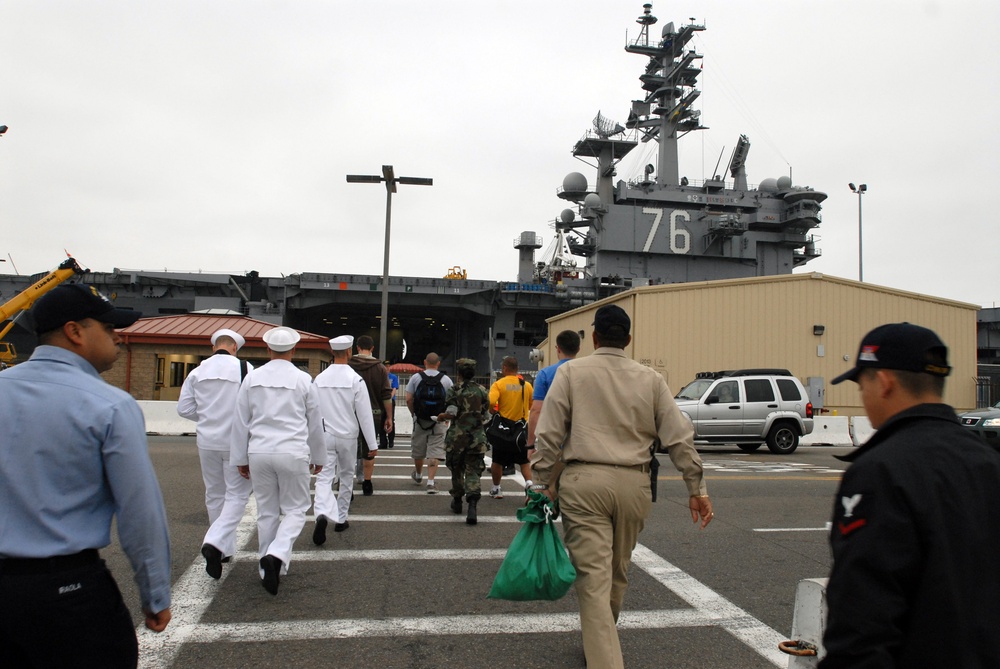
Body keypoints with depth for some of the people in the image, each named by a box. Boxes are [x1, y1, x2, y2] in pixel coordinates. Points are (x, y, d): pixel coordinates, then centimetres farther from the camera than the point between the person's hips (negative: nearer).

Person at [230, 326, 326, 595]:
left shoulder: (252, 378, 3)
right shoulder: (303, 380, -3)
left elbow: (241, 421, 6)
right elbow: (315, 423, 5)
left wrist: (240, 458, 15)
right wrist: (318, 456, 17)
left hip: (260, 453, 3)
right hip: (293, 452, -3)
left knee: (267, 512, 13)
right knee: (295, 509, 8)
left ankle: (270, 569, 21)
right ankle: (276, 555, -14)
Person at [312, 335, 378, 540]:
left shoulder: (319, 379, -2)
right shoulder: (355, 380, -11)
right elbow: (364, 414, -10)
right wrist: (372, 444, -4)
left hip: (324, 436, 1)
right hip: (348, 436, -1)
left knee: (324, 478, -2)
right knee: (346, 477, 16)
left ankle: (322, 514, -27)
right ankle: (340, 519, 25)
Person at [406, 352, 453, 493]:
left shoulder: (416, 377, -1)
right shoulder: (446, 379, -1)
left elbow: (409, 399, -3)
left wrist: (413, 413, 13)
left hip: (420, 419, 1)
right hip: (439, 421, -1)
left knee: (418, 449, 17)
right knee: (435, 451, 0)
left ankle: (418, 475, 38)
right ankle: (430, 482, -7)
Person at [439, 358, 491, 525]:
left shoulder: (454, 390, -6)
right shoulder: (482, 391, 4)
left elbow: (451, 414, -15)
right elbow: (485, 415, 6)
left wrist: (441, 417, 4)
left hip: (457, 435, -1)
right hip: (477, 437, 2)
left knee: (456, 469, 18)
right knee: (474, 471, 0)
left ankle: (457, 501, 33)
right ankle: (472, 505, -18)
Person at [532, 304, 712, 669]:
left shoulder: (571, 372, 0)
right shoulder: (651, 379, 5)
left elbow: (549, 434, -4)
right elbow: (679, 436, 4)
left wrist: (543, 482, 2)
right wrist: (696, 488, 10)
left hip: (583, 481, -3)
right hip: (634, 484, 3)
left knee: (593, 576, -1)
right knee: (618, 572, 20)